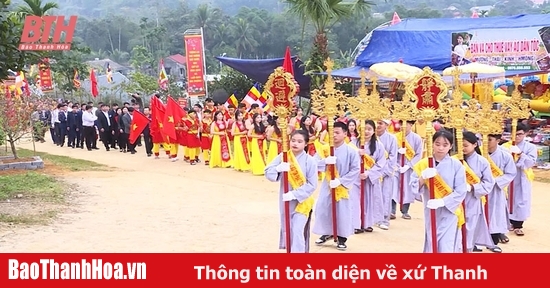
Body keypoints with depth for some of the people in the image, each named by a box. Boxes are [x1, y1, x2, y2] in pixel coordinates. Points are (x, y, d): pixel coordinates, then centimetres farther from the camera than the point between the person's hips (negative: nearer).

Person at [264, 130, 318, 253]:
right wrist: (278, 168, -25)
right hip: (285, 201, 4)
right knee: (287, 231, 16)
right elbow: (268, 172, -4)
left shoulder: (310, 161, -11)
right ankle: (289, 249, 35)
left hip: (301, 202, -4)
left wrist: (294, 194, -21)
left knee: (297, 232, -12)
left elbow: (312, 185, -12)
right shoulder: (282, 157, -2)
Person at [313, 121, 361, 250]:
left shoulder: (351, 151, -11)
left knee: (342, 212, 3)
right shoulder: (326, 149, 0)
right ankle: (327, 233, 27)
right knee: (322, 208, 6)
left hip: (342, 187, -4)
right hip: (327, 185, 4)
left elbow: (356, 169, -12)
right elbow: (315, 163, -3)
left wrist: (341, 180, -18)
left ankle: (341, 238, 18)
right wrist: (325, 161, -24)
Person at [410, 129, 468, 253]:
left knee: (447, 249, -8)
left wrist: (442, 202, -20)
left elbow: (461, 191, -9)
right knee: (431, 247, 12)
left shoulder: (456, 165, -6)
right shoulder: (423, 164, 0)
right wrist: (423, 178, -22)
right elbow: (414, 189, -2)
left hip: (449, 213, -3)